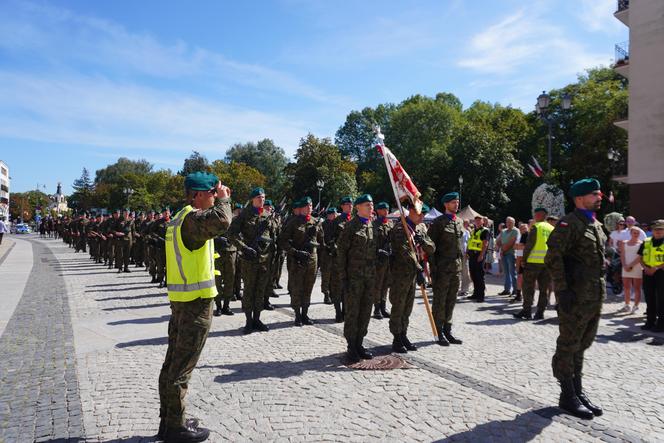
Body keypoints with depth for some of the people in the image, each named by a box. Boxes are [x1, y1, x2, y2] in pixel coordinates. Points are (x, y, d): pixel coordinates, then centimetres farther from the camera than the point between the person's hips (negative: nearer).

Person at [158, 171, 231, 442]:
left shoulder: (179, 218, 14)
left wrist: (220, 201, 16)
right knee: (182, 367, -1)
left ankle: (168, 420, 28)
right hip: (196, 302, -10)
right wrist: (223, 199, -20)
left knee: (173, 362, 16)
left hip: (180, 300, 10)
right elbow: (220, 221, -37)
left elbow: (209, 223, 25)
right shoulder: (192, 218, -18)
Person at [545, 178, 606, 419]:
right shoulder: (569, 224, -13)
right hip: (575, 297, -9)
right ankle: (568, 397, 12)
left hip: (595, 297, 9)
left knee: (582, 345, 16)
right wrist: (562, 290, -21)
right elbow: (552, 258, -19)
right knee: (569, 346, 2)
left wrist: (602, 289, 17)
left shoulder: (596, 225, 16)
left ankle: (578, 392, 28)